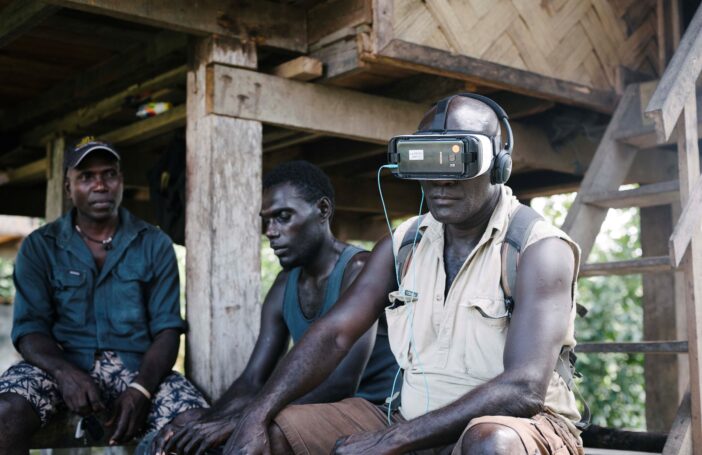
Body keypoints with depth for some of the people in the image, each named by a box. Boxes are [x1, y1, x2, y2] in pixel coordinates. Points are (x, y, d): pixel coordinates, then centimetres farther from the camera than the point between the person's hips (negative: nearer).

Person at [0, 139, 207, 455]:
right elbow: (29, 328, -1)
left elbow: (167, 329, 1)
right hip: (62, 363, 0)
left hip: (137, 366, 1)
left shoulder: (155, 244, 7)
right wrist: (65, 373, -23)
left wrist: (140, 389, -18)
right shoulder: (39, 246, 7)